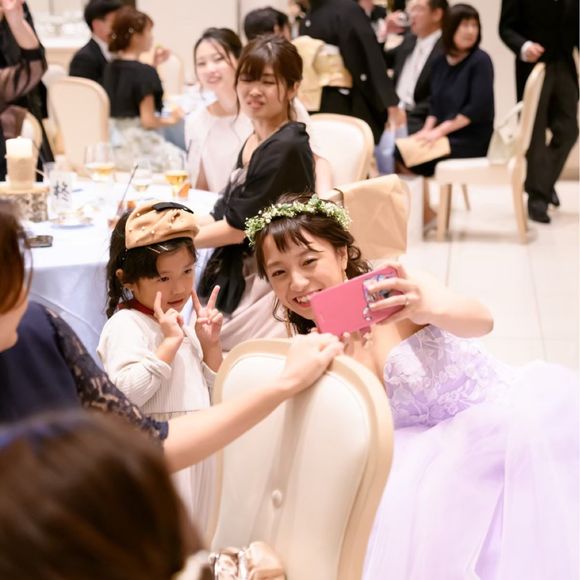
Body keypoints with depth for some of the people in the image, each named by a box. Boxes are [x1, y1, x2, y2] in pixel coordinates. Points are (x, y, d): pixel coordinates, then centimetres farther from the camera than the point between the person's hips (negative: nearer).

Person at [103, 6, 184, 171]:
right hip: (141, 149, -9)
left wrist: (153, 66, 21)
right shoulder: (144, 72, -15)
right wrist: (172, 119, 2)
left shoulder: (111, 68, 9)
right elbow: (148, 121, -16)